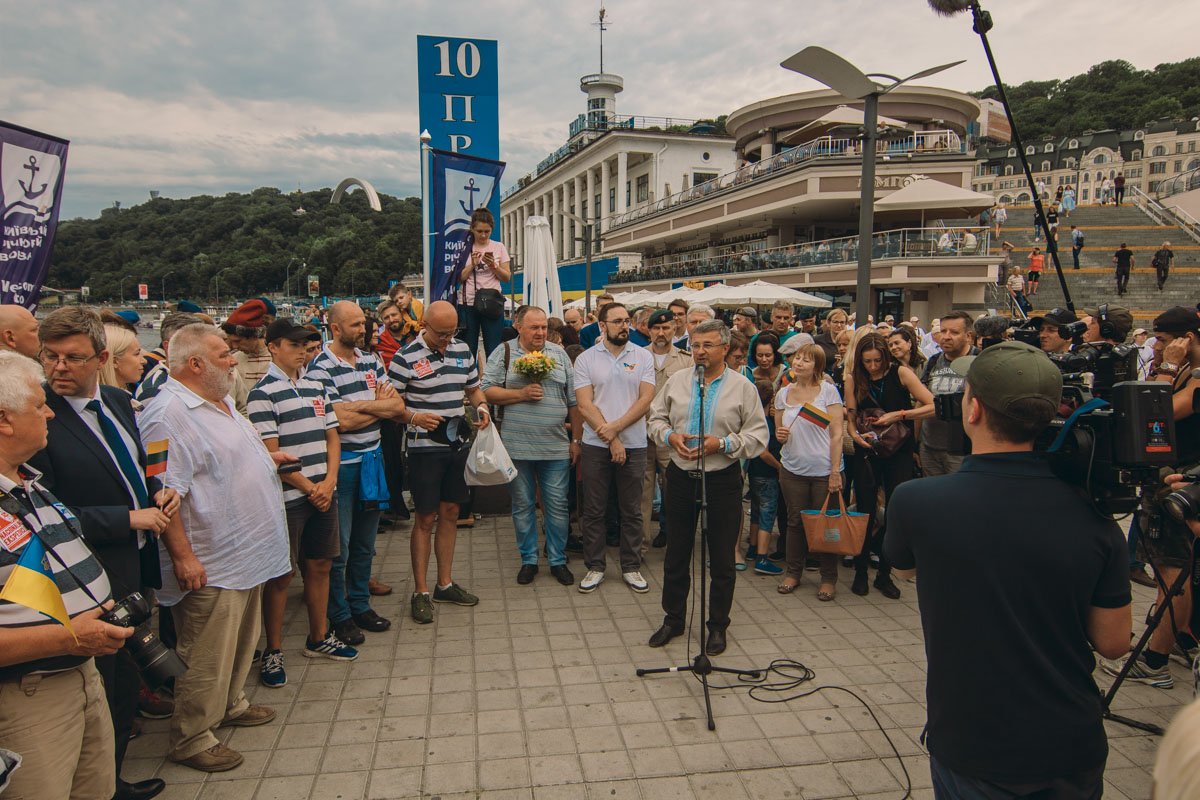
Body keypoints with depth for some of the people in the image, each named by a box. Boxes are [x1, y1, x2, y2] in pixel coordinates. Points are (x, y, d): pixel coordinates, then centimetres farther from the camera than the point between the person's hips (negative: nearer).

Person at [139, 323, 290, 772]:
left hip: (246, 552, 10)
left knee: (241, 642, 23)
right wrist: (183, 556, -25)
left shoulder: (220, 402, 11)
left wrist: (265, 458, 17)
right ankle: (189, 740, 20)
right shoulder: (169, 414, -21)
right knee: (207, 657, 3)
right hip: (211, 565, -10)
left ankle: (230, 705, 41)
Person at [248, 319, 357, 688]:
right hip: (287, 498, -6)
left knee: (321, 565, 14)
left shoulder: (316, 387, 11)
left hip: (323, 493, 6)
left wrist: (329, 482, -3)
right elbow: (270, 453, -13)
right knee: (281, 574, 3)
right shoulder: (263, 393, -9)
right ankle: (273, 651, 18)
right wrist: (309, 488, -11)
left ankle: (319, 638, 30)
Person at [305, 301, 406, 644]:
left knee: (365, 541, 16)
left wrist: (360, 405, -15)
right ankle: (339, 616, 19)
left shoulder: (371, 361, 8)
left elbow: (398, 406, 1)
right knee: (339, 545, 5)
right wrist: (380, 406, -9)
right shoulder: (320, 368, -13)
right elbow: (341, 421, -22)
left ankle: (360, 605, 31)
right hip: (341, 462, -6)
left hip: (372, 459, 6)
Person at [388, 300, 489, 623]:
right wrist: (414, 418, -26)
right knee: (425, 519, 1)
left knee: (450, 514, 13)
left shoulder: (463, 350, 5)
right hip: (424, 448, -5)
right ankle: (420, 592, 13)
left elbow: (474, 388, 17)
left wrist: (482, 406, -4)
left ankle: (445, 584, 26)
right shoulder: (406, 358, -11)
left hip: (457, 444, 5)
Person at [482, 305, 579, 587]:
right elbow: (487, 391, -5)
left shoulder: (559, 354, 8)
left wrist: (576, 439, 5)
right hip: (517, 447, -1)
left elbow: (574, 400, 8)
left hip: (556, 447, 1)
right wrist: (521, 394, -14)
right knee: (523, 506, 10)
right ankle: (528, 560, 24)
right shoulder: (504, 353, 2)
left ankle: (558, 560, 20)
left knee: (558, 506, 6)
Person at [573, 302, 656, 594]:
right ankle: (595, 567, 19)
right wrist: (611, 440, -12)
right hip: (596, 445, 0)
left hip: (634, 444, 1)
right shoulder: (586, 359, 1)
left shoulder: (643, 356, 3)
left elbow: (646, 399, -4)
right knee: (593, 510, 6)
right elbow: (585, 405, -6)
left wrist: (616, 427, -14)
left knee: (632, 511, 8)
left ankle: (631, 567, 20)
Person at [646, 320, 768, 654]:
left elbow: (758, 435, -5)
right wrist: (670, 436, -8)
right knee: (676, 554, 13)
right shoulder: (677, 380, 5)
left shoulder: (743, 387, -3)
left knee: (722, 560, 7)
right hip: (680, 476, 3)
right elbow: (657, 417, 12)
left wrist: (721, 444, -18)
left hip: (722, 479, -2)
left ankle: (717, 626, 24)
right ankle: (673, 619, 30)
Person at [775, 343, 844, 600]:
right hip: (792, 470, 3)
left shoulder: (828, 390, -5)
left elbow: (836, 434, -7)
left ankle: (829, 578, 20)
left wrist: (835, 472, -12)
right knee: (795, 521, 11)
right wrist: (780, 434, -9)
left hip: (824, 470, -3)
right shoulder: (783, 394, 5)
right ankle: (793, 572, 26)